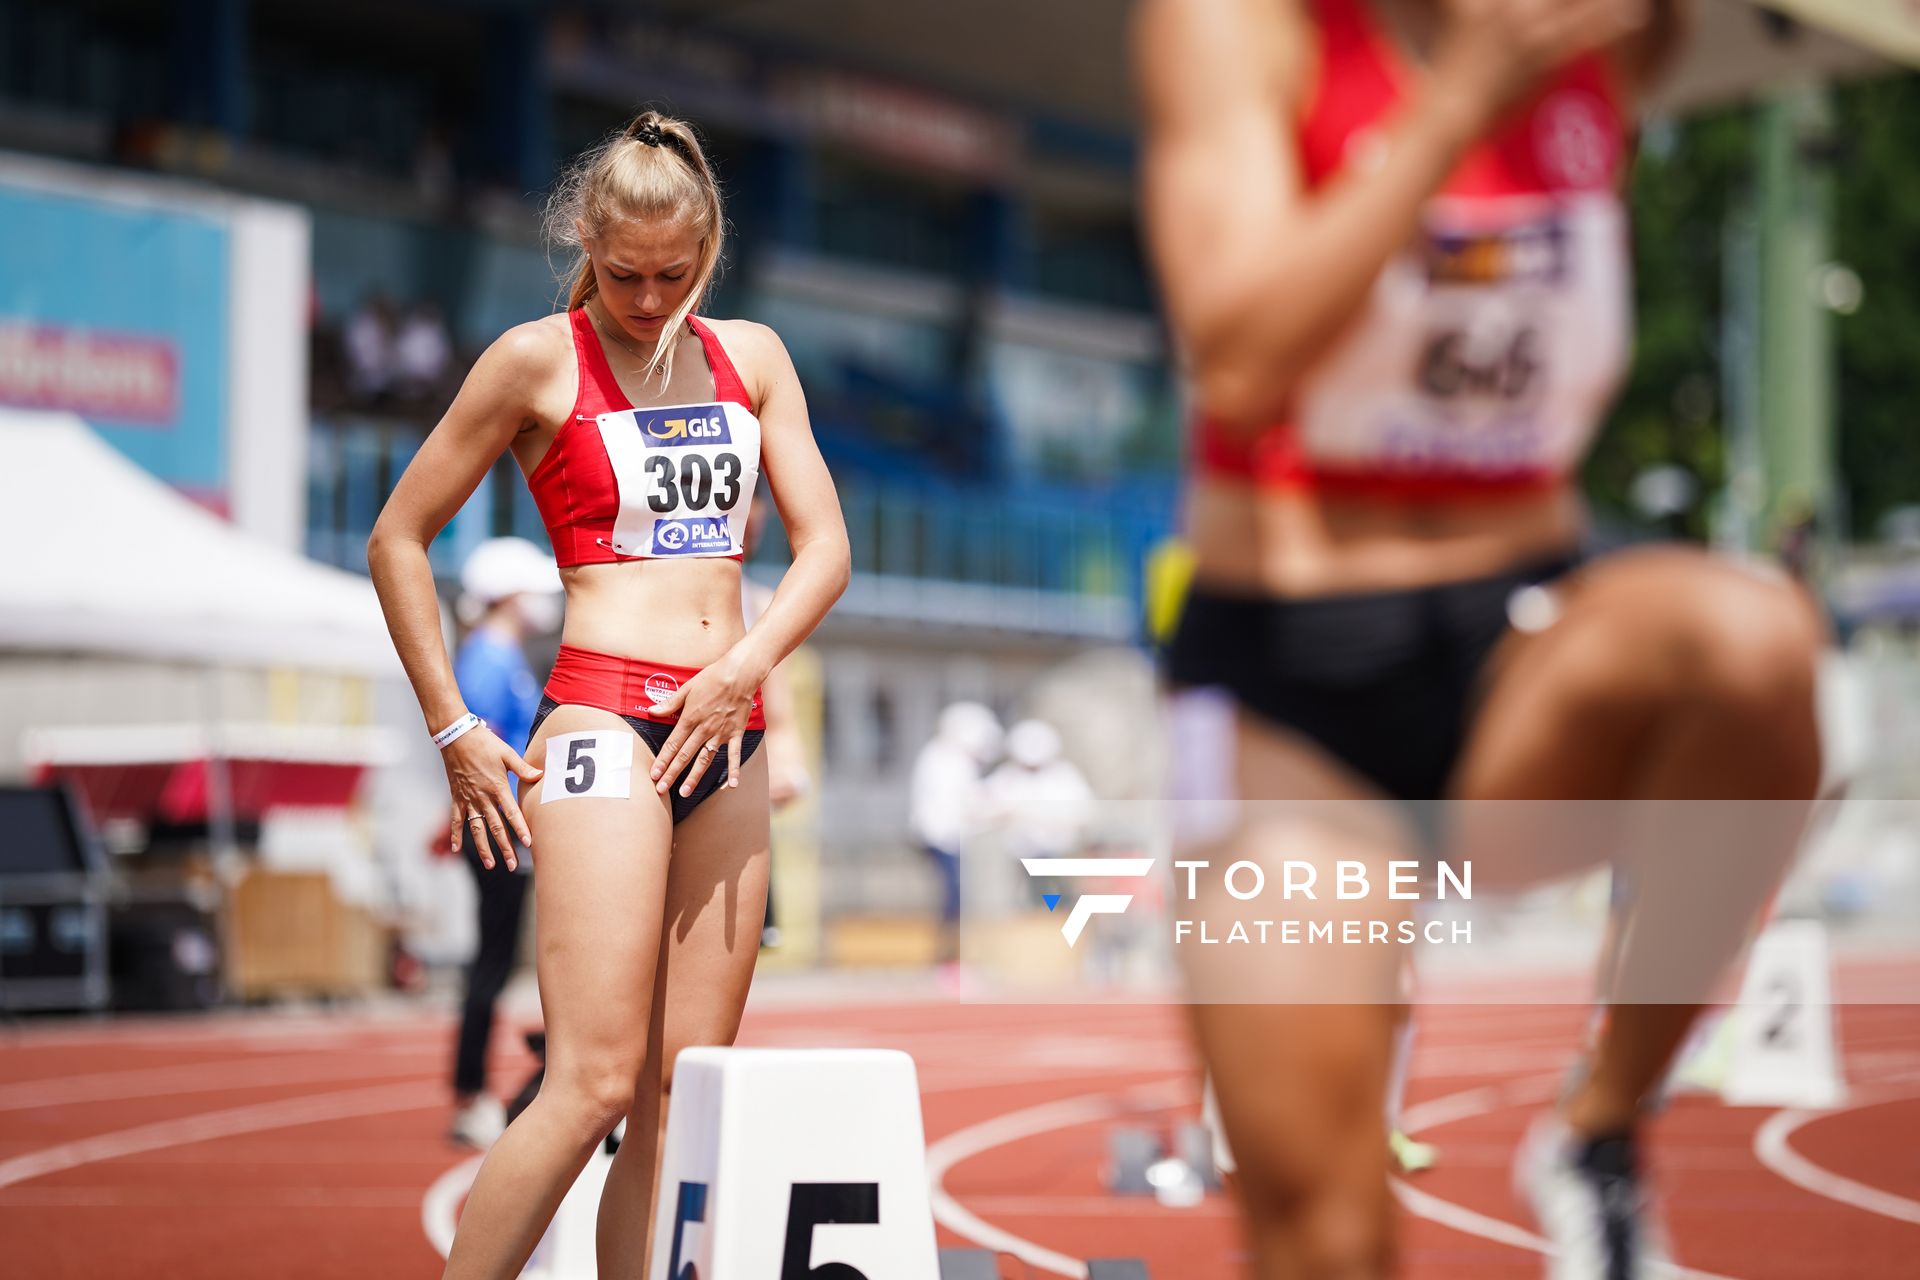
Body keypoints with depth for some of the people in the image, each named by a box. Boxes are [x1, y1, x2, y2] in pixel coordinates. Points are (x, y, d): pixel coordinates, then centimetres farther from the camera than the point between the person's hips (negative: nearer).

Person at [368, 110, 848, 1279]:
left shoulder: (749, 354, 14)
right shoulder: (540, 360, 0)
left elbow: (827, 546, 10)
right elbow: (398, 539, 4)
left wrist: (743, 667, -7)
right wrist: (455, 731, -1)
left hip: (725, 738, 5)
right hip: (601, 724, -5)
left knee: (685, 1093, 2)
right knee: (595, 1080, -16)